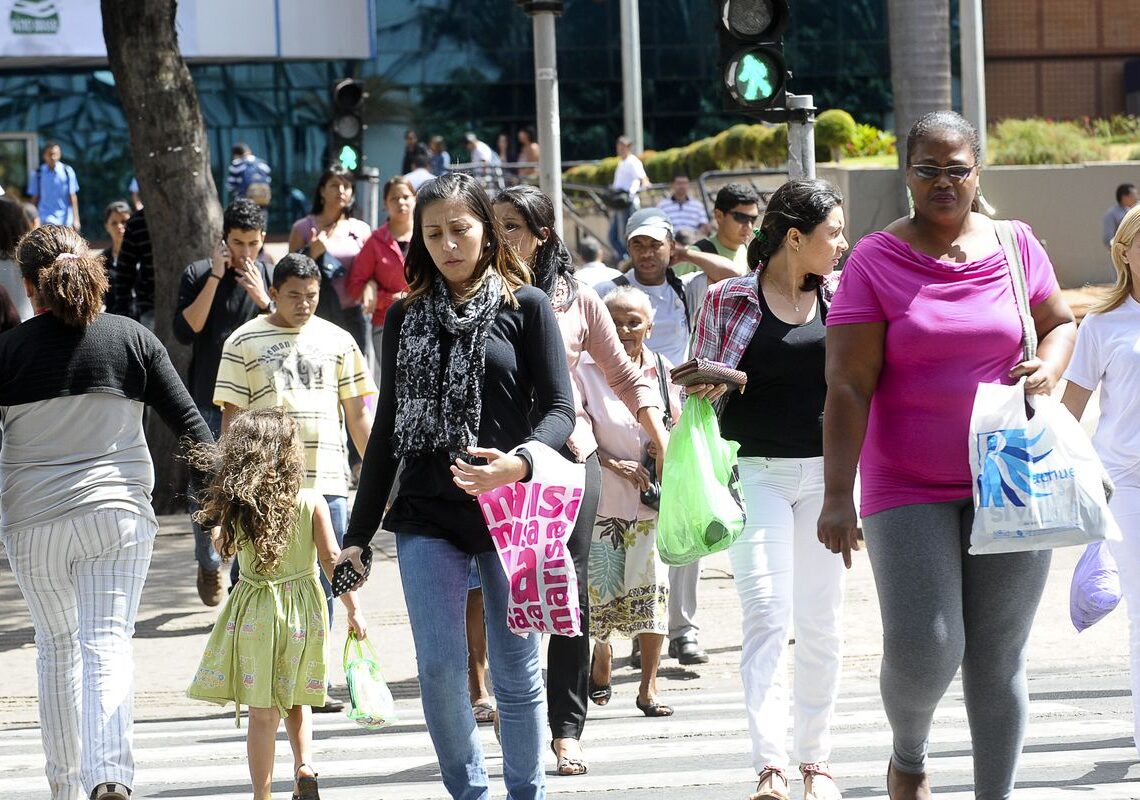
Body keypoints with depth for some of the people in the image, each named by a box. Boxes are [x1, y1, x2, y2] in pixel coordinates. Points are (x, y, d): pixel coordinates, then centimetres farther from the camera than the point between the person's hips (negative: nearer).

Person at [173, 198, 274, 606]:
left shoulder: (271, 277, 4)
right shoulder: (198, 275, 0)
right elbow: (185, 331, -12)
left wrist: (263, 300, -16)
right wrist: (216, 277, -15)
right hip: (208, 402, -1)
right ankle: (209, 564, 22)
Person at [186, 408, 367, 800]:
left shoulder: (235, 507, -6)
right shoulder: (311, 502, -8)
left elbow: (225, 549, 13)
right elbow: (331, 558, -8)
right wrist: (353, 609, -1)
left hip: (254, 613, -1)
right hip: (302, 609, 1)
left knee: (262, 711, 3)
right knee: (296, 700, 20)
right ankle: (305, 764, -1)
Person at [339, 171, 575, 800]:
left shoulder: (526, 307, 2)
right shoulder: (406, 318, 10)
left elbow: (560, 409, -3)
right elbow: (388, 430, 14)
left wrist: (519, 461, -24)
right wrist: (358, 534, 11)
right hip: (427, 516, 2)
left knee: (517, 671, 3)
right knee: (439, 670, -4)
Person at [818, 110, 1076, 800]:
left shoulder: (1016, 245, 6)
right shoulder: (875, 260, -4)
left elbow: (1061, 322, 21)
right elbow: (848, 387, -7)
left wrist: (1050, 369, -3)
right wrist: (838, 496, -13)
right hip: (909, 489, -2)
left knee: (998, 660, 4)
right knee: (924, 650, -12)